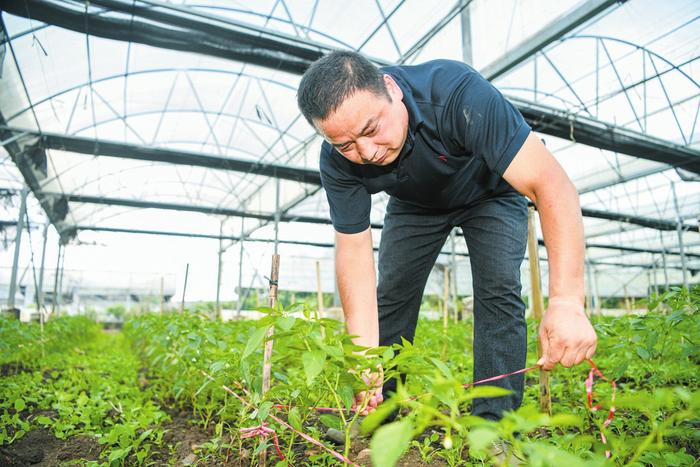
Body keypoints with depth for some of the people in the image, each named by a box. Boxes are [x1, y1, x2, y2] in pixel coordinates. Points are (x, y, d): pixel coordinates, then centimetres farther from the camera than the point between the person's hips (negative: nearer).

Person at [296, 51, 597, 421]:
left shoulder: (458, 92, -41)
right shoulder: (337, 162, -28)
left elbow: (552, 185, -44)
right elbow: (353, 251, -26)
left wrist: (567, 301, -54)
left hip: (489, 192, -2)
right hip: (413, 205, 3)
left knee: (498, 291, -19)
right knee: (390, 298, -3)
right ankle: (379, 418, 13)